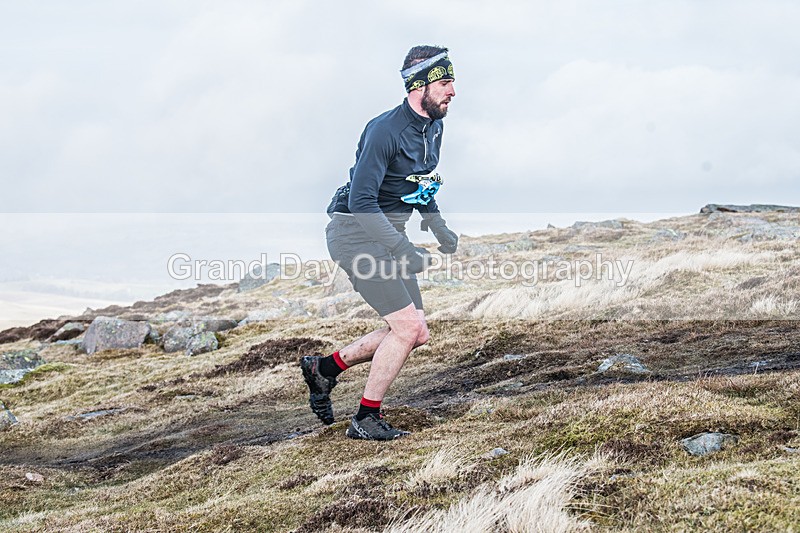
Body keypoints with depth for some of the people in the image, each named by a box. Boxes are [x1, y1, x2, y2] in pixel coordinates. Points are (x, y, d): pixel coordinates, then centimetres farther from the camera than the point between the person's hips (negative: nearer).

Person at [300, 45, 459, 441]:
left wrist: (439, 228, 8)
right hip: (355, 233, -9)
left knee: (415, 334, 7)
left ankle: (324, 368, 21)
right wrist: (404, 252, -33)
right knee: (409, 326, -14)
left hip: (388, 234, 9)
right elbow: (361, 201, -28)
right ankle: (366, 420, 0)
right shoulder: (385, 130, -23)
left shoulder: (433, 127, 5)